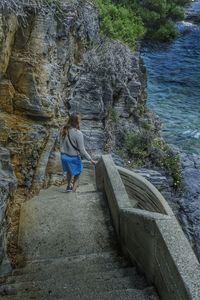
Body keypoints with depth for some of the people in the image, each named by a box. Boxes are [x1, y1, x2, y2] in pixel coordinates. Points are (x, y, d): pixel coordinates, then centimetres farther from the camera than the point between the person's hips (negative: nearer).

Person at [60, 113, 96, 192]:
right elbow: (82, 150, -23)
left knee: (69, 171, 32)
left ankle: (69, 186, 55)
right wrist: (91, 160, -14)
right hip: (73, 158, -6)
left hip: (64, 156, 6)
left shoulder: (64, 130, -10)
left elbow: (61, 143, 2)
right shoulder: (78, 134, -27)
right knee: (76, 177, 18)